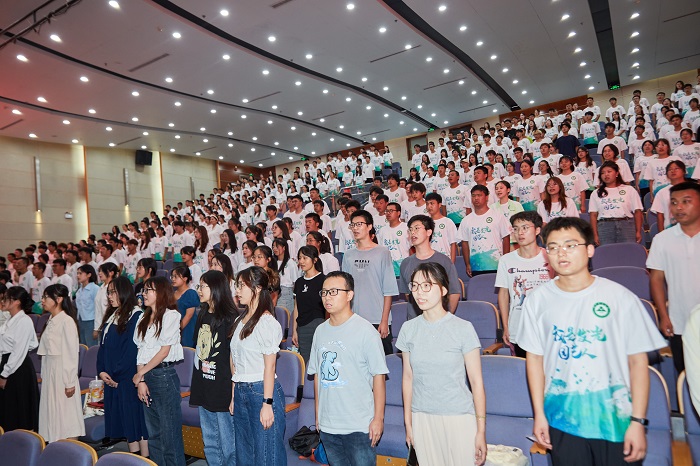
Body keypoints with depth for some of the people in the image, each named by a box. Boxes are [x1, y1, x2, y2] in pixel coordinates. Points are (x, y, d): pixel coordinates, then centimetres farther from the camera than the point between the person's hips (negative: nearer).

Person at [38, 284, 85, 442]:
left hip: (63, 372, -8)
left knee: (65, 414, -1)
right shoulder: (51, 320, 11)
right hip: (49, 371, 8)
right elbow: (47, 351, 15)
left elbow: (72, 353, -16)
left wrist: (70, 383, -17)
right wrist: (45, 375, 12)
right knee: (51, 413, 12)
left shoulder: (67, 321, -14)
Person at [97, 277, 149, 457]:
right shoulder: (111, 315, 13)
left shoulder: (135, 316, -12)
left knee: (134, 417, -2)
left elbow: (132, 349, -15)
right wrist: (101, 371, 0)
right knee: (122, 420, 11)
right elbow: (103, 346, 12)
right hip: (110, 378, 8)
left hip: (128, 378, -7)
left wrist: (116, 374, -12)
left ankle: (144, 459, 7)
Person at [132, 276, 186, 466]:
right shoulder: (143, 318, 14)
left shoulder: (171, 315, -7)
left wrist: (141, 373, -4)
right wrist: (141, 380, -2)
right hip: (146, 377, 7)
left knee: (170, 432, -1)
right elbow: (140, 351, 8)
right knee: (153, 433, 14)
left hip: (164, 375, -7)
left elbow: (164, 351, -10)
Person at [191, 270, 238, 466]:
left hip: (223, 387, -8)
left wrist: (234, 390, -15)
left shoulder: (230, 317, -13)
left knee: (228, 442, 3)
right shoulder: (202, 316, 11)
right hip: (203, 388, 8)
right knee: (209, 442, 18)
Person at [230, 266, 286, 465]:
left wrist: (267, 404, -16)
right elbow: (236, 363, 12)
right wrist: (234, 396, 12)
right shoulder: (240, 321, 11)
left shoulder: (267, 322, -14)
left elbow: (269, 366, -16)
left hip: (261, 391, -8)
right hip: (241, 391, 8)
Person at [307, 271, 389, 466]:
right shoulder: (320, 331, 5)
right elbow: (317, 374, 12)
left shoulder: (365, 330, -11)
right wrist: (318, 414, 12)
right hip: (327, 425, 5)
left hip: (359, 427, -5)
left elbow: (379, 376, -11)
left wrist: (378, 418, -11)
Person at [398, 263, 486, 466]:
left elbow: (476, 381, -6)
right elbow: (408, 378, 6)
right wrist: (408, 424, 8)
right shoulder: (408, 329, 1)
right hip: (422, 418, 3)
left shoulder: (463, 328, -9)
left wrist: (481, 430, -7)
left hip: (459, 417, -3)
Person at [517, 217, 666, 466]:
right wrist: (539, 414, 2)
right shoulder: (537, 300, -3)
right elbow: (535, 357, 2)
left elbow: (638, 360, -5)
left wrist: (638, 421, -7)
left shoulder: (620, 297, -9)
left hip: (616, 420, -1)